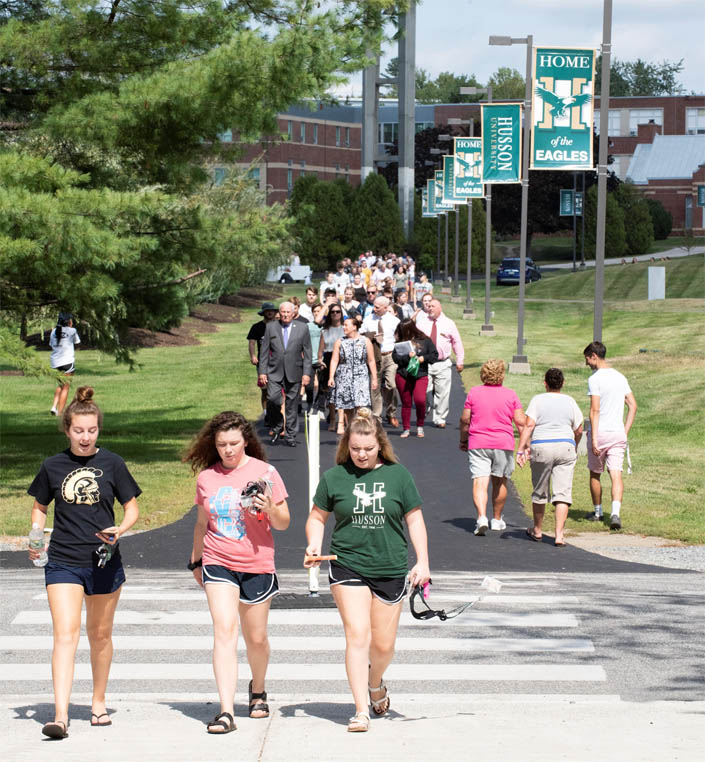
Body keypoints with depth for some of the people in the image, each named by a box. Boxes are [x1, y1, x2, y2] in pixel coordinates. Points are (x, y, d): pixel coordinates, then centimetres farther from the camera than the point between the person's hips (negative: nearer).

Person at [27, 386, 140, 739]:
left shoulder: (111, 463, 0)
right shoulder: (53, 466, 2)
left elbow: (132, 508, 6)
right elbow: (40, 507, 15)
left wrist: (119, 530, -14)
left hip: (104, 561, 1)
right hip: (63, 562, -1)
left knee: (100, 634, 14)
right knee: (65, 634, -13)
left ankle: (98, 702, 32)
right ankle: (60, 715, -20)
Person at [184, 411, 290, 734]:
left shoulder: (264, 472, -3)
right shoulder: (206, 477, 4)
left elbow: (283, 523, 0)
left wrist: (270, 509, -21)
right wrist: (195, 561, 24)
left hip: (257, 565, -1)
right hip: (218, 563, 1)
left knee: (255, 637, 10)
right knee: (224, 630, -15)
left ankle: (257, 689, 40)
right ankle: (226, 711, -21)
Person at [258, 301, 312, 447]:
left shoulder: (302, 329, 6)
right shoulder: (270, 327, 6)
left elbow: (307, 353, 6)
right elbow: (264, 351, 7)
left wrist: (306, 373, -2)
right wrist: (262, 371, 0)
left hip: (294, 373, 0)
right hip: (275, 372, 0)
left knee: (292, 405, 2)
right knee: (272, 398, -17)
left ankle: (290, 436, 11)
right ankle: (277, 427, 5)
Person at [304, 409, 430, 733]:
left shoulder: (397, 475, 2)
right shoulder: (334, 477, 1)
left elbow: (414, 518, 7)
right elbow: (317, 517, 11)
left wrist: (422, 561, -1)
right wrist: (314, 546, -8)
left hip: (391, 570, 1)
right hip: (347, 568, -1)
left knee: (383, 645, 8)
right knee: (357, 636, -12)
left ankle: (375, 683, 41)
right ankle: (361, 711, -8)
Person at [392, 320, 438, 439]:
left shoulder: (425, 340, 3)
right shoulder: (400, 342, 5)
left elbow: (434, 355, 5)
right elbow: (395, 357, -3)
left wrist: (424, 358, -10)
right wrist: (407, 356, -16)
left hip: (421, 375, -2)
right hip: (403, 376, 2)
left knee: (420, 400, -16)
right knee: (406, 403, 6)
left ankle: (420, 425, 6)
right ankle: (406, 428, 17)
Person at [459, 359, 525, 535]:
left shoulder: (474, 392, 1)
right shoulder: (510, 394, 0)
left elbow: (465, 419, 3)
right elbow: (521, 421, 0)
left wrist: (463, 439, 17)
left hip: (477, 443, -1)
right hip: (503, 443, 1)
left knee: (480, 482, -7)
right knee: (500, 482, 16)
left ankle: (481, 517, -27)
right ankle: (497, 520, 26)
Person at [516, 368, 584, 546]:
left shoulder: (538, 400, 0)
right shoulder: (570, 401, 8)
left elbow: (529, 425, -10)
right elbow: (579, 430, 13)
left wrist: (521, 448, -12)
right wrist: (574, 447, 31)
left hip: (541, 447, -1)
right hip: (565, 447, 1)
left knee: (539, 492, 14)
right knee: (562, 493, -2)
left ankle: (537, 530, 29)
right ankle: (559, 535, -12)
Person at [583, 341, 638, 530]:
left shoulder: (595, 379, -11)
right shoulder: (620, 377, 10)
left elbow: (595, 410, -16)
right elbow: (633, 405, 12)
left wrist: (594, 438, -17)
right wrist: (625, 431, 14)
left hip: (600, 432, -5)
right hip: (618, 433, 5)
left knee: (595, 474, 14)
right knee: (616, 474, -4)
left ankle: (597, 512, 27)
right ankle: (615, 513, -22)